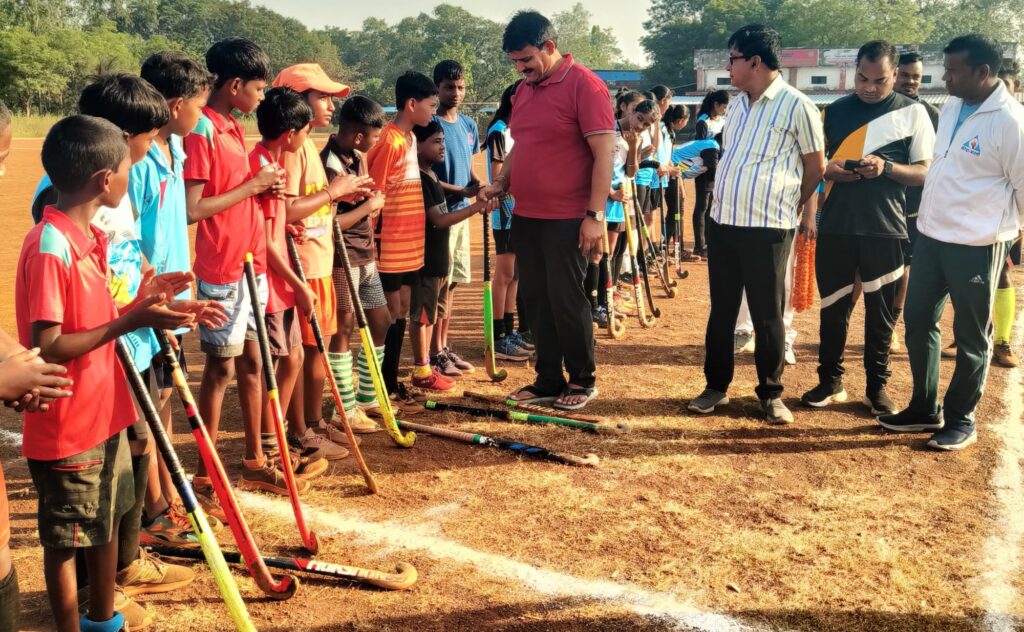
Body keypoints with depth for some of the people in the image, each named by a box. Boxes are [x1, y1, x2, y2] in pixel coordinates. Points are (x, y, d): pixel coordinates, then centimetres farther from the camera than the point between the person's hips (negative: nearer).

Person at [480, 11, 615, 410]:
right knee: (536, 300, 10)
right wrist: (500, 184, 7)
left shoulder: (584, 85, -10)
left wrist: (595, 215, -19)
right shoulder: (523, 90, 13)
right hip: (526, 217, 7)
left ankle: (582, 381, 15)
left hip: (567, 219, -7)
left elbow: (604, 153, -15)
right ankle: (548, 381, 20)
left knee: (565, 299, -2)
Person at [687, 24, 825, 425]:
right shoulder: (735, 106, 12)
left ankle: (771, 394, 16)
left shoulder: (796, 106, -8)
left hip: (768, 229, -6)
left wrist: (786, 206, 9)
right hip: (722, 223, 6)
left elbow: (816, 167, 0)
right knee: (721, 310, 12)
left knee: (767, 315, 3)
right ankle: (716, 386, 23)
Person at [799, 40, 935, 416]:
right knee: (832, 307, 7)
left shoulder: (913, 113, 2)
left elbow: (926, 173, -1)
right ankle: (830, 381, 20)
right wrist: (828, 170, -9)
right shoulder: (835, 111, 9)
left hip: (886, 230, -2)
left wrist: (886, 167, -18)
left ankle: (877, 386, 18)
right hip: (835, 227, 2)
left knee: (881, 311, 6)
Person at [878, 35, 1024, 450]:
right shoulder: (951, 108, 7)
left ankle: (961, 420, 21)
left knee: (971, 337, 6)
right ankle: (925, 409, 28)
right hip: (930, 235, 8)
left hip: (976, 245, -8)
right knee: (918, 321, 13)